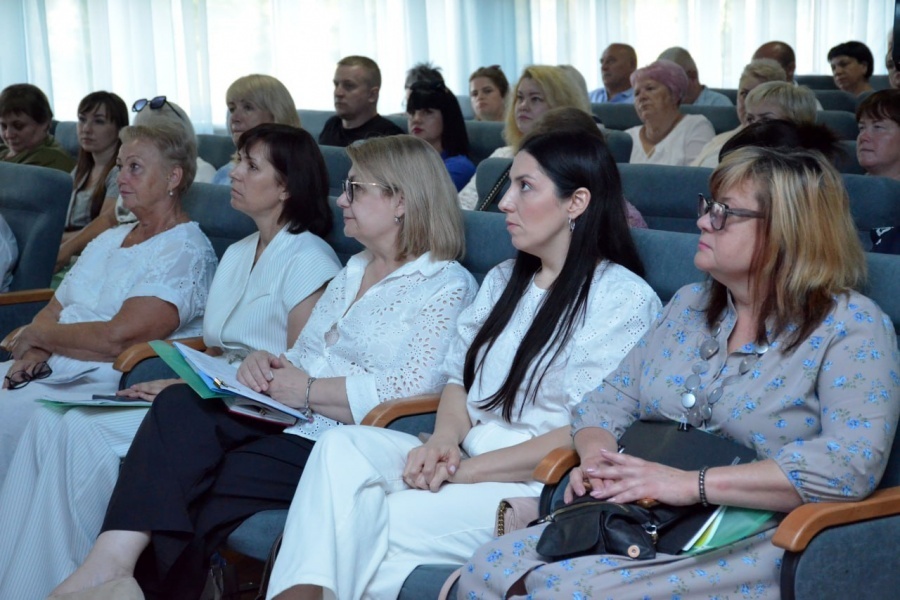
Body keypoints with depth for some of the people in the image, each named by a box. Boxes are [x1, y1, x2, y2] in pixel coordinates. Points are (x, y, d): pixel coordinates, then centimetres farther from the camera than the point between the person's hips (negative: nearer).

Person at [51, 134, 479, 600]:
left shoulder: (447, 286, -4)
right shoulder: (353, 270, 24)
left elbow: (413, 391, -17)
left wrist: (309, 392, -14)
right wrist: (266, 364, 1)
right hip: (282, 420, 7)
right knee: (179, 405, -21)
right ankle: (113, 560, -31)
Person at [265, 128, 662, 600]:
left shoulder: (625, 299, -6)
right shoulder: (502, 280, 18)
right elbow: (459, 379, 16)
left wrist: (467, 470, -16)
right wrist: (445, 441, -8)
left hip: (538, 488, -7)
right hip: (463, 460, 7)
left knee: (373, 523, -29)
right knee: (342, 445, -21)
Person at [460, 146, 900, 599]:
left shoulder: (850, 327, -6)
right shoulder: (689, 305, 15)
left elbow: (853, 462, -20)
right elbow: (608, 402, 16)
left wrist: (693, 484, -23)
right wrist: (597, 459, -9)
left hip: (749, 543, -5)